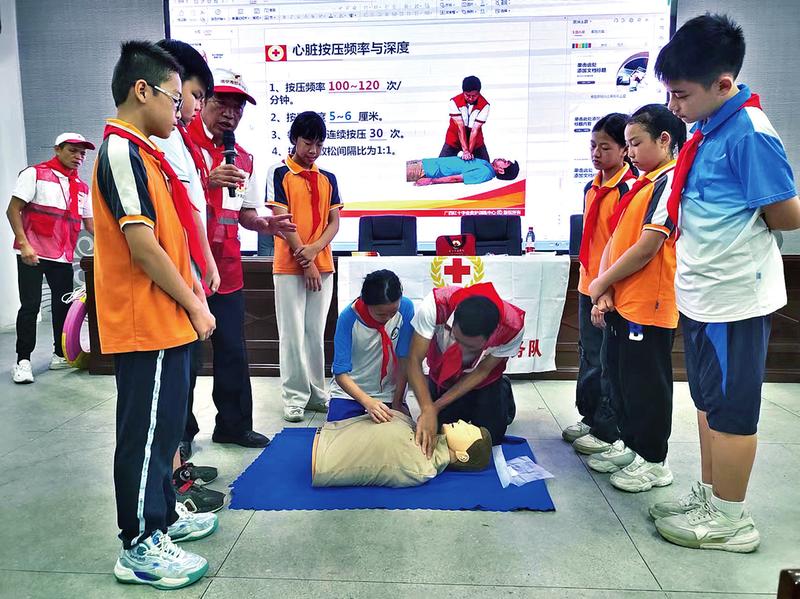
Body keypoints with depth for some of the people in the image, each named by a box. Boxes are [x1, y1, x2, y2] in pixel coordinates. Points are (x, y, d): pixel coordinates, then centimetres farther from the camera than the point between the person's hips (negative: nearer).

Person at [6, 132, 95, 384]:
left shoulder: (82, 187, 13)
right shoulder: (35, 174, -2)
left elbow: (89, 223, 12)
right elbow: (13, 210, -6)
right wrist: (24, 244, -16)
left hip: (63, 257, 5)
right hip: (32, 255, -5)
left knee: (63, 305, 8)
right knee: (30, 306, -2)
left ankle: (61, 354, 21)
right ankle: (23, 360, 8)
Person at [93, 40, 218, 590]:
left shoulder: (143, 152, 15)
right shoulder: (122, 151, -14)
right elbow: (142, 244, -20)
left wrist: (192, 297, 15)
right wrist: (194, 304, -12)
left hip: (166, 319, 10)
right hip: (148, 323, -10)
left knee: (164, 425, 18)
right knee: (147, 431, 0)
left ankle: (162, 515, 34)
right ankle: (140, 547, 14)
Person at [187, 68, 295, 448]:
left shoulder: (243, 159, 14)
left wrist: (266, 224, 0)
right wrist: (206, 182, -29)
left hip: (227, 270, 6)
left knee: (233, 351, 13)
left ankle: (233, 425, 28)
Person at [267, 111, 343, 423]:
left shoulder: (328, 179, 12)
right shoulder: (280, 173, -1)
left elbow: (334, 222, 7)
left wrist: (313, 250, -11)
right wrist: (305, 262, -11)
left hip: (323, 265, 4)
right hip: (289, 266, -4)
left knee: (316, 332, 9)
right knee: (293, 334, 0)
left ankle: (316, 393, 19)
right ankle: (294, 397, 9)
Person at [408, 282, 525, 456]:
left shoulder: (513, 327, -37)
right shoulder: (436, 304, -41)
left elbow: (481, 371, -21)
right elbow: (414, 361, -33)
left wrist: (436, 407, -25)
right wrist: (428, 410, -45)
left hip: (483, 382, 0)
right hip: (442, 376, 1)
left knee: (490, 438, -1)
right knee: (435, 436, 0)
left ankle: (503, 391, 26)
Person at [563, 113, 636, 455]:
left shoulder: (628, 189, -14)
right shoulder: (591, 188, 11)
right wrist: (588, 281, 18)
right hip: (588, 286, 8)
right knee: (589, 358, 17)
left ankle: (609, 431, 16)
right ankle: (591, 418, 32)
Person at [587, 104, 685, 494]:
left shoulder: (670, 181, -12)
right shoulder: (643, 184, 15)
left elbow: (647, 247, -20)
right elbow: (616, 240, 9)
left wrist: (601, 284, -10)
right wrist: (605, 292, -3)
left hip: (648, 304, -9)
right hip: (621, 300, 9)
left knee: (646, 381, 2)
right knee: (620, 375, 17)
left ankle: (653, 461, 18)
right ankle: (629, 444, 33)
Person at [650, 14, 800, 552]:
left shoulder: (749, 134, -19)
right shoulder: (709, 128, 7)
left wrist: (742, 224, -2)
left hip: (734, 297, -9)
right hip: (703, 294, 9)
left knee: (730, 409, 5)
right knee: (708, 401, 19)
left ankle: (730, 520, 23)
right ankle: (709, 495, 36)